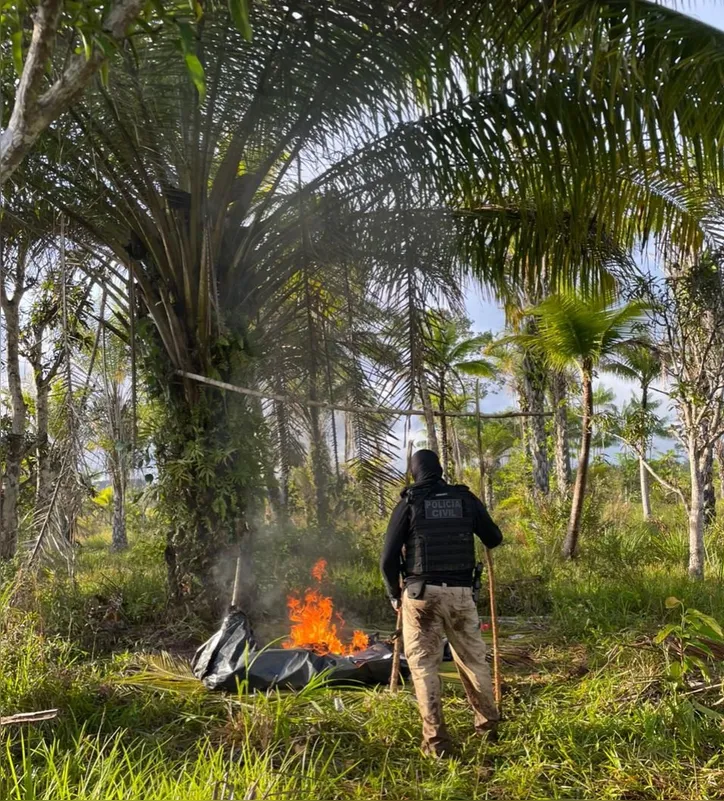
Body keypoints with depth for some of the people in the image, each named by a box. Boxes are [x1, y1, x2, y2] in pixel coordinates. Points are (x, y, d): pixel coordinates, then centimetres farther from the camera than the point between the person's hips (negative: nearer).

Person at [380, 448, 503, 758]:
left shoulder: (408, 504, -1)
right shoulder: (466, 498, 5)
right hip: (460, 593, 3)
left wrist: (394, 594, 13)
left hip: (421, 593, -2)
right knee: (472, 658, 19)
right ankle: (489, 725, 31)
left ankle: (436, 741, 7)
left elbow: (388, 558, -3)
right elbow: (495, 539, 14)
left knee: (423, 664, 7)